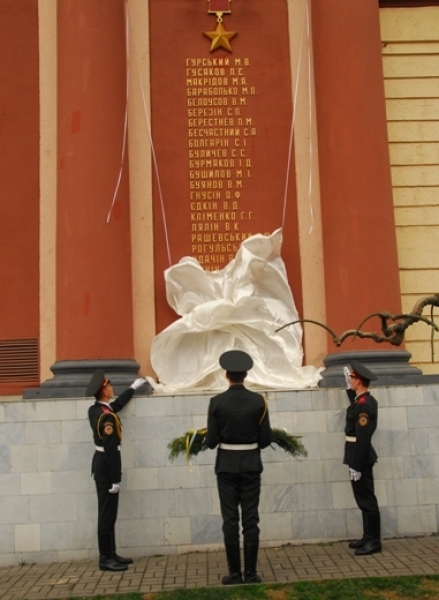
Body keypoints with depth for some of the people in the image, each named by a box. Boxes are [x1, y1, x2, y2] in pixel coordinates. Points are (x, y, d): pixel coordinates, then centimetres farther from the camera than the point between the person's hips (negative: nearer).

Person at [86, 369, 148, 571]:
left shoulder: (95, 410, 5)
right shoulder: (107, 417, -24)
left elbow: (117, 405, 24)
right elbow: (111, 449, -24)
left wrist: (134, 387, 34)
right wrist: (116, 479, -21)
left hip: (101, 465, 10)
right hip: (107, 468, -10)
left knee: (108, 512, 16)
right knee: (107, 514, -1)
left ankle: (110, 553, 25)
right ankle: (105, 558, 6)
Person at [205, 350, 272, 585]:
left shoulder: (216, 402, -9)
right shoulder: (258, 400, -6)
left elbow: (211, 441, -8)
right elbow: (266, 439, -4)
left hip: (226, 465, -1)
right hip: (251, 465, 1)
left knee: (230, 520, 5)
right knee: (250, 520, 5)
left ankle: (234, 573, 9)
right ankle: (250, 573, 9)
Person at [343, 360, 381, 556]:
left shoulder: (364, 405, -22)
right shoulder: (365, 400, 7)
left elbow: (363, 438, -24)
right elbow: (354, 401, 35)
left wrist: (356, 466, -22)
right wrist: (348, 385, 27)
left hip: (361, 459, -10)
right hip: (361, 457, 10)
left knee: (367, 500, -1)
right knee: (364, 499, 16)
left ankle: (374, 541, 7)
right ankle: (368, 537, 25)